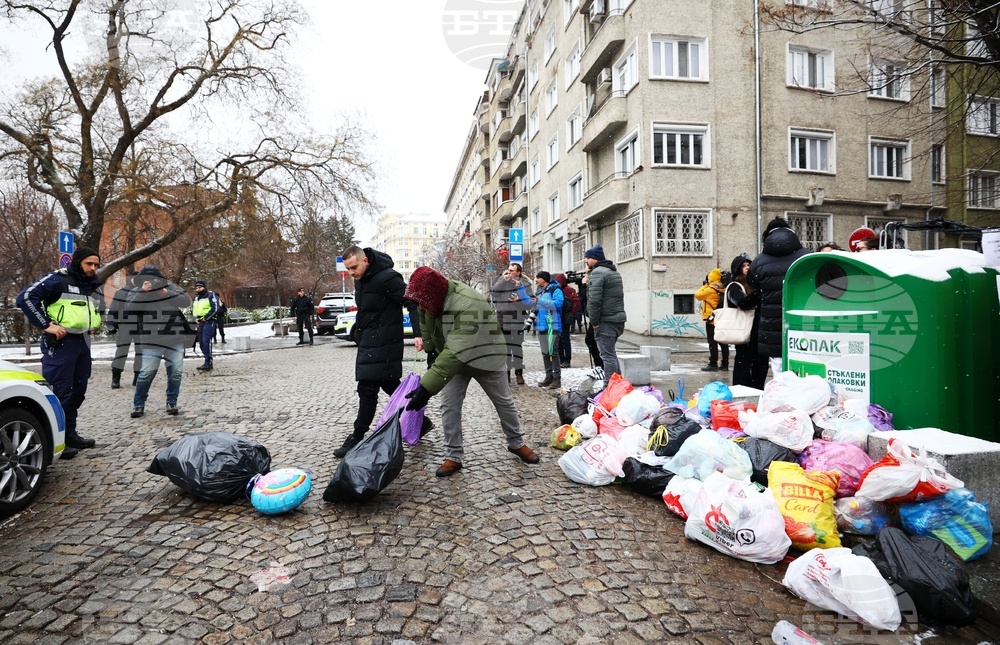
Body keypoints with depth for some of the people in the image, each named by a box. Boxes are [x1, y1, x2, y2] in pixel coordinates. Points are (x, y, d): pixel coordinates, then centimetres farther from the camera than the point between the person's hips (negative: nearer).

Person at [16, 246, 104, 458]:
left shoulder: (93, 284, 15)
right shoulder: (58, 279, -10)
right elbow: (25, 297, -18)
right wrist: (46, 325, -19)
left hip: (83, 342, 8)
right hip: (60, 342, -8)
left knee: (78, 391, 13)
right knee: (59, 392, -6)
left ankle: (69, 434, 23)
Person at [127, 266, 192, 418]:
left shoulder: (169, 286, 4)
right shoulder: (137, 291, 2)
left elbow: (187, 302, -6)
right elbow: (131, 307, -15)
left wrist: (167, 293, -17)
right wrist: (143, 291, -25)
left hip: (175, 340, 1)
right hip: (152, 342, -1)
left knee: (176, 372, 2)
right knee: (146, 373, -5)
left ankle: (171, 402, 16)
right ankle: (138, 404, 14)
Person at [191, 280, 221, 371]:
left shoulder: (211, 296, -3)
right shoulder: (196, 298, 21)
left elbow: (215, 309, -13)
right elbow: (192, 310, 30)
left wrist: (206, 318, -14)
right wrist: (196, 319, 12)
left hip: (208, 322, -8)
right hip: (199, 323, 8)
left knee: (206, 341, -19)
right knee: (201, 343, 8)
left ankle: (208, 363, -20)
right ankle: (208, 362, 16)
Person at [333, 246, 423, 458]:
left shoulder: (387, 278, -19)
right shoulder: (360, 278, 10)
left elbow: (412, 303, -21)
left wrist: (418, 333, -29)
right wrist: (359, 330, 19)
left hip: (382, 343, -10)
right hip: (368, 341, 10)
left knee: (367, 389, -6)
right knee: (390, 385, 16)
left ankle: (357, 437, 6)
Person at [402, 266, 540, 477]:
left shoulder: (468, 306, -43)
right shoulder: (434, 296, -19)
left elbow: (456, 353, -49)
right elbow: (426, 322, 5)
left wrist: (427, 387, -53)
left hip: (485, 357, -5)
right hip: (452, 360, 5)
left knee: (504, 402, 12)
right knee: (449, 406, -2)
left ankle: (517, 443, 33)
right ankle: (453, 456, 10)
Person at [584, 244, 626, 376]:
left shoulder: (597, 273, -12)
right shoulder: (615, 272, 20)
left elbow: (594, 300, -21)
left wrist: (594, 321, -14)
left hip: (605, 321, -10)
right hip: (618, 319, 10)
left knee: (607, 355, -6)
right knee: (611, 353, 19)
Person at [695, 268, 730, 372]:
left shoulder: (710, 289, -14)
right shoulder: (723, 289, 8)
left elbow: (698, 295, -6)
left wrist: (704, 286, 5)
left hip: (712, 320, -8)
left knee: (712, 342, -4)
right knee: (723, 342, 9)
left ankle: (713, 364, -3)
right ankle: (725, 364, 14)